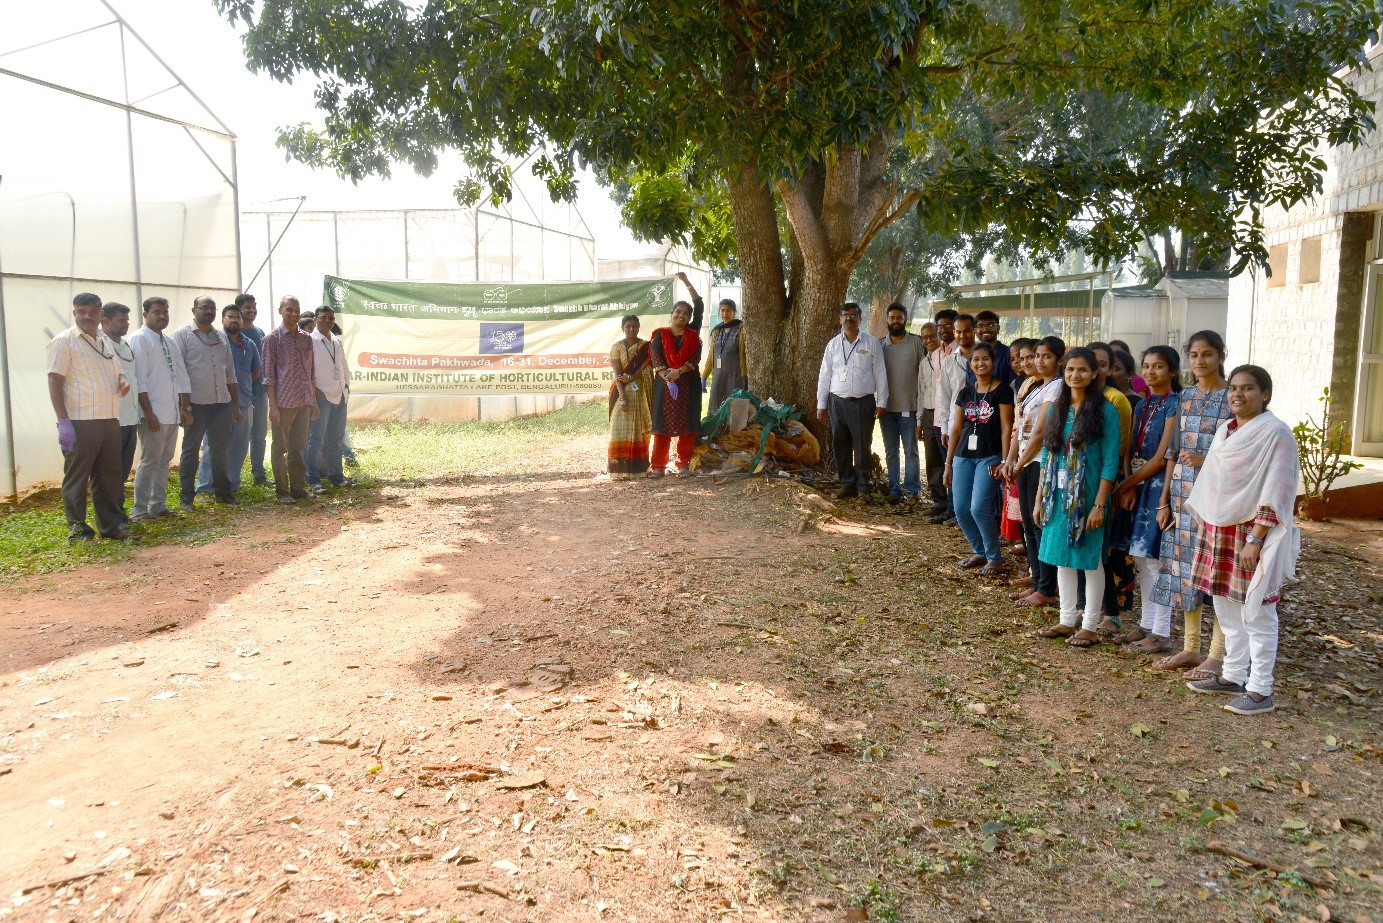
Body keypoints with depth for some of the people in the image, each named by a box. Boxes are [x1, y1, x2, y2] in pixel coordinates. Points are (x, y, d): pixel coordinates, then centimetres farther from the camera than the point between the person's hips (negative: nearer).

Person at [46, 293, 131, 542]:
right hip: (80, 422, -7)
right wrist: (63, 421, -18)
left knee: (108, 477, 13)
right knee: (76, 478, 1)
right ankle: (78, 530, 8)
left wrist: (123, 381, 3)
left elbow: (116, 372, 29)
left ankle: (111, 524, 22)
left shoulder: (105, 342, 17)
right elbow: (54, 382, -10)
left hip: (110, 420, 7)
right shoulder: (64, 341, -4)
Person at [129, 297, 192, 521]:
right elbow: (139, 379, -13)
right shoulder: (140, 339, -7)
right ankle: (139, 509, 3)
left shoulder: (170, 343, 15)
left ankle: (158, 505, 22)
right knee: (150, 460, -5)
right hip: (153, 414, -7)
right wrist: (148, 412, -17)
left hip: (173, 413, 8)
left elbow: (182, 378, 17)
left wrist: (185, 408, 11)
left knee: (164, 460, 13)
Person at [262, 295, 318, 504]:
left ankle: (298, 487, 20)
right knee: (280, 448, 5)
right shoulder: (273, 338, -5)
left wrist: (314, 401, 14)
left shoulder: (306, 339, 11)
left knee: (297, 447, 12)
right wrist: (273, 405, -12)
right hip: (283, 402, -5)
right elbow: (269, 374, -7)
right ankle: (282, 490, 12)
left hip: (304, 402, 5)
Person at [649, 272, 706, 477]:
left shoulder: (693, 334, 8)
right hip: (664, 383, -1)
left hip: (689, 384, 1)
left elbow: (695, 358, -6)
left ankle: (684, 465, 6)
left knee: (687, 424, -1)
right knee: (662, 423, -2)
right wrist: (667, 375, -21)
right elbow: (655, 357, -7)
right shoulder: (660, 334, 6)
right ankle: (658, 465, 1)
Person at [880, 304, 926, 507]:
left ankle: (912, 492, 8)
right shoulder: (880, 345, 7)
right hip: (887, 407, 4)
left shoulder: (917, 342, -3)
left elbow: (928, 372, -5)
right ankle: (894, 490, 17)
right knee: (890, 451, 10)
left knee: (910, 451, 2)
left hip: (909, 407, -3)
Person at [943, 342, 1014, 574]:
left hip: (989, 457, -5)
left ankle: (995, 559, 5)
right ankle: (979, 552, 22)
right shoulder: (965, 393, 11)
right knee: (961, 509, 2)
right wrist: (948, 463, 11)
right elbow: (956, 429, 13)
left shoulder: (1002, 391, -3)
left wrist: (1004, 461, -12)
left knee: (979, 508, -13)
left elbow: (1006, 429, -6)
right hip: (963, 456, 5)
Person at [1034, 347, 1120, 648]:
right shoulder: (1057, 408, 8)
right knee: (1062, 558, 11)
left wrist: (1100, 503, -15)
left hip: (1088, 496, -5)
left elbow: (1110, 461, -11)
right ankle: (1067, 620, 23)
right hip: (1058, 496, 6)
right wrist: (1040, 497, 8)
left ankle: (1090, 626, 15)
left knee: (1090, 559, 4)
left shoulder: (1104, 410, -9)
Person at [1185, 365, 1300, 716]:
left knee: (1256, 613, -1)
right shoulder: (1225, 430, 12)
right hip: (1219, 531, 7)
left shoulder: (1275, 433, -11)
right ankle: (1233, 675, 25)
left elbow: (1275, 492, -15)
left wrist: (1255, 540, -20)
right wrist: (1205, 529, 14)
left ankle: (1260, 690, 7)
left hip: (1253, 533, -7)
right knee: (1225, 608, 13)